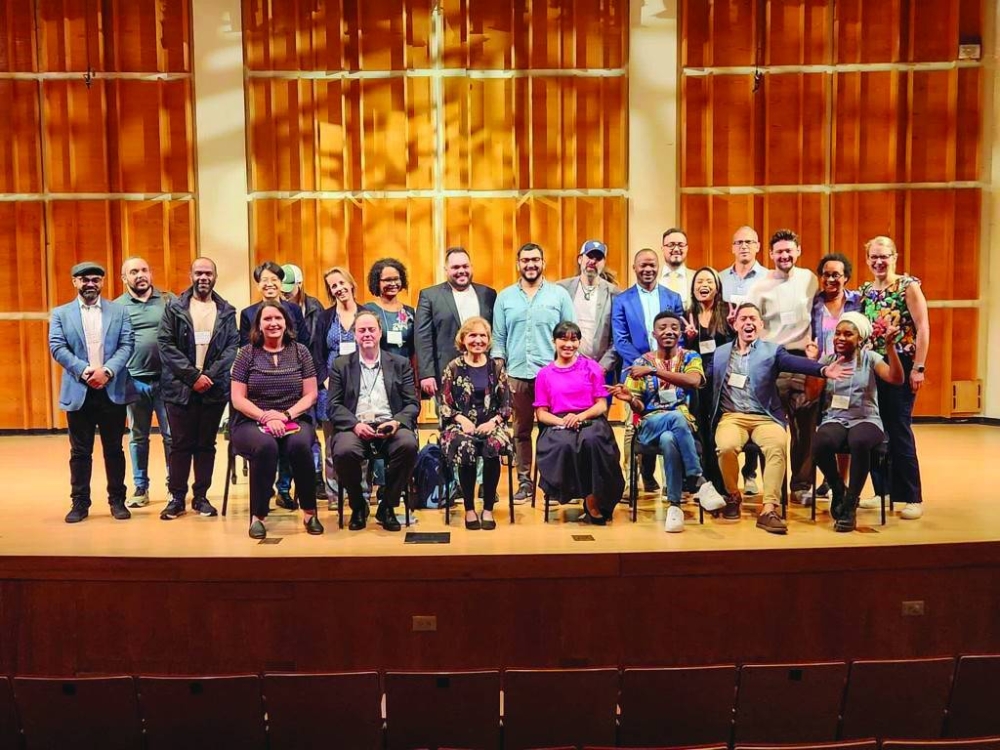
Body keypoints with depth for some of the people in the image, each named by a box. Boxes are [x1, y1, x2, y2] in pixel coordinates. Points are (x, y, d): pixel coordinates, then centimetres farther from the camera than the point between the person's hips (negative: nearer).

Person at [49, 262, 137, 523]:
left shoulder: (119, 311, 8)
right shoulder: (60, 314, 7)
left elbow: (127, 345, -2)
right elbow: (57, 347, -4)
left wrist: (107, 370, -17)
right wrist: (84, 371, -17)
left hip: (113, 390, 0)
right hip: (78, 391, 0)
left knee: (114, 449, 7)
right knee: (80, 451, 6)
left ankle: (117, 500, 16)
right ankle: (80, 503, 14)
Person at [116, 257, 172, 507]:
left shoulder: (169, 300, 4)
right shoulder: (117, 306, 4)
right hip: (134, 381, 1)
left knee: (171, 435, 4)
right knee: (138, 437, 11)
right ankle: (141, 488, 21)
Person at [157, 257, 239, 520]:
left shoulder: (227, 311, 8)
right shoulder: (174, 307, 4)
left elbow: (232, 346, 1)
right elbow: (165, 344, -4)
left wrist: (210, 375, -13)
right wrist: (193, 375, -13)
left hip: (214, 388, 1)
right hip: (180, 387, -1)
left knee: (206, 444, 7)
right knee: (181, 444, 3)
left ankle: (201, 496, 15)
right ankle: (177, 497, 13)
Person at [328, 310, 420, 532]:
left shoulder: (400, 364, 15)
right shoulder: (340, 365, 15)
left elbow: (413, 404, 9)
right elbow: (333, 405, 6)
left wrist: (396, 422, -13)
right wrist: (355, 424, -13)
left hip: (389, 427, 1)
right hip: (355, 427, 0)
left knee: (408, 445, -33)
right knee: (343, 451, -34)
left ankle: (387, 506, -9)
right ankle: (358, 506, -3)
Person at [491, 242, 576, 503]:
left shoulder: (560, 294, 5)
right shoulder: (505, 297, 9)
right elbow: (498, 338, 9)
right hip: (516, 375, 2)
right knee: (521, 431, 7)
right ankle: (524, 482, 16)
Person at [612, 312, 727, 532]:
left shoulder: (691, 357, 8)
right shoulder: (641, 362, 10)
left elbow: (693, 382, -17)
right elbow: (640, 408, 7)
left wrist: (654, 370, -23)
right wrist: (630, 399, -19)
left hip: (685, 424, 1)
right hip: (650, 425, 0)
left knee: (668, 439, -39)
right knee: (677, 417, -38)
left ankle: (674, 505, -31)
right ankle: (699, 482, -35)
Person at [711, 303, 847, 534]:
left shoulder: (772, 350, 10)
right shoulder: (720, 352, 17)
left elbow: (796, 362, -9)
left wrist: (823, 369, -30)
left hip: (765, 418, 0)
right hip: (731, 416, 0)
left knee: (777, 445, -33)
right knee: (726, 446, -32)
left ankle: (769, 510, -30)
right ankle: (733, 496, -4)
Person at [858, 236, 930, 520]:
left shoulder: (908, 286, -4)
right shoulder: (865, 290, 11)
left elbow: (923, 329, -9)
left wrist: (919, 368, -15)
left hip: (900, 366, -5)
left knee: (899, 431, -5)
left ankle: (913, 498, 4)